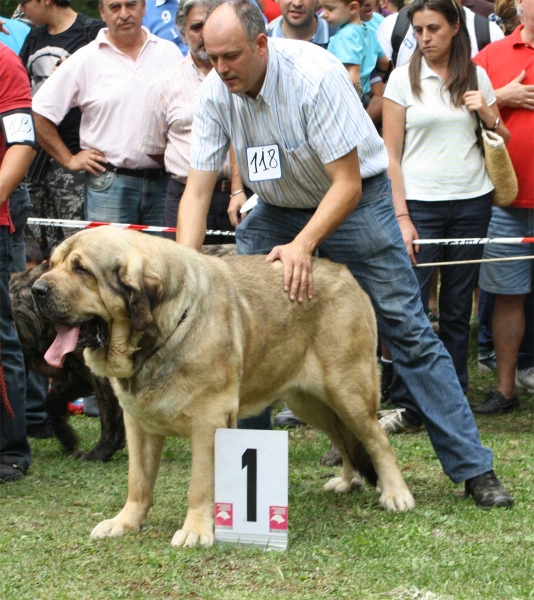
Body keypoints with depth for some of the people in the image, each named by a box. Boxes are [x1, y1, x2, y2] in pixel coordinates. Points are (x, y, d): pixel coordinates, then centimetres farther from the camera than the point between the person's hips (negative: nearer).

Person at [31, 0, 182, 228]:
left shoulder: (170, 53, 9)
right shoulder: (85, 60, 1)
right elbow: (39, 114, 1)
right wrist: (69, 159, 0)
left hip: (164, 183, 2)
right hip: (108, 182, -2)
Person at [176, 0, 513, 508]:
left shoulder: (314, 76, -30)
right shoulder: (214, 94, -15)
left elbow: (347, 184, -28)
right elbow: (197, 189, -13)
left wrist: (303, 246, -41)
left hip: (353, 199, -5)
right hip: (277, 210, 5)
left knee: (408, 331, -7)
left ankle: (474, 470, -4)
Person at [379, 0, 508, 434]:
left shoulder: (476, 77, 8)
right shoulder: (404, 78, 0)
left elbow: (503, 141, 17)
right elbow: (391, 154, -2)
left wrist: (488, 115, -5)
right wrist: (401, 217, -10)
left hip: (472, 203, 2)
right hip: (420, 202, -2)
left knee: (458, 308, 6)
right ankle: (407, 406, -1)